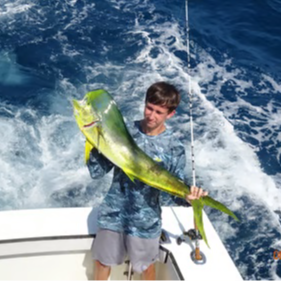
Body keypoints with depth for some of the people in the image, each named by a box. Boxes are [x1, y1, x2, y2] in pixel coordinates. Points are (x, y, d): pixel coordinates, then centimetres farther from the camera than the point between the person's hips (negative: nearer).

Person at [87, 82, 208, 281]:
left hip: (145, 221, -2)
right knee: (101, 261, 20)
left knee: (145, 265, 21)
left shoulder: (174, 149, -14)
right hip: (112, 213, 2)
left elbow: (169, 194, -13)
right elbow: (97, 172, -8)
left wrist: (186, 198, -34)